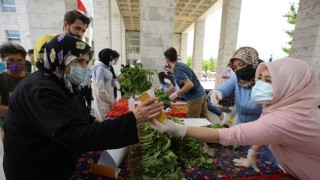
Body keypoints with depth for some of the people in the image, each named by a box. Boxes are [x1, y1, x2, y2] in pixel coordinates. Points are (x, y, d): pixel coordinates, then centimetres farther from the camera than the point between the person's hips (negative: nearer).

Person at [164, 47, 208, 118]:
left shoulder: (176, 70, -16)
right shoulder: (181, 64, 11)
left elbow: (189, 84, -27)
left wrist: (176, 94, -17)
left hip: (195, 98, -9)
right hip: (202, 94, 9)